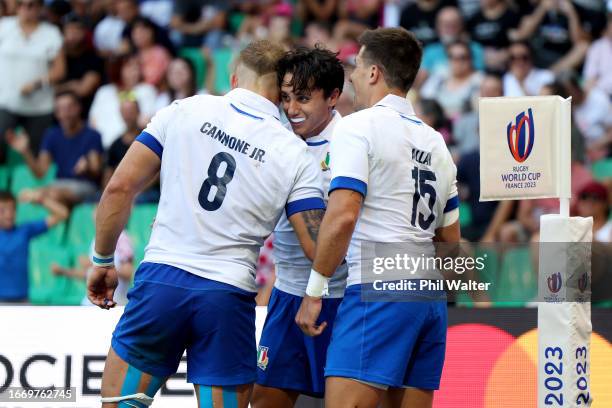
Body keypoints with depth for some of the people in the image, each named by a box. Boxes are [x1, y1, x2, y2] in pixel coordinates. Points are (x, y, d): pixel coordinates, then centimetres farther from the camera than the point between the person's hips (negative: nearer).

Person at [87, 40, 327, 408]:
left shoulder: (184, 112, 4)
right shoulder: (296, 155, 3)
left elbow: (120, 187, 3)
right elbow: (318, 247, -2)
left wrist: (103, 260, 13)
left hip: (161, 279, 0)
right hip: (229, 296, 0)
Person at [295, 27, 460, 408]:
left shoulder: (358, 127, -4)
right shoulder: (435, 141, 19)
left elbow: (342, 217, -14)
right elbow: (451, 239, 23)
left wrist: (314, 292, -10)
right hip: (430, 299, 8)